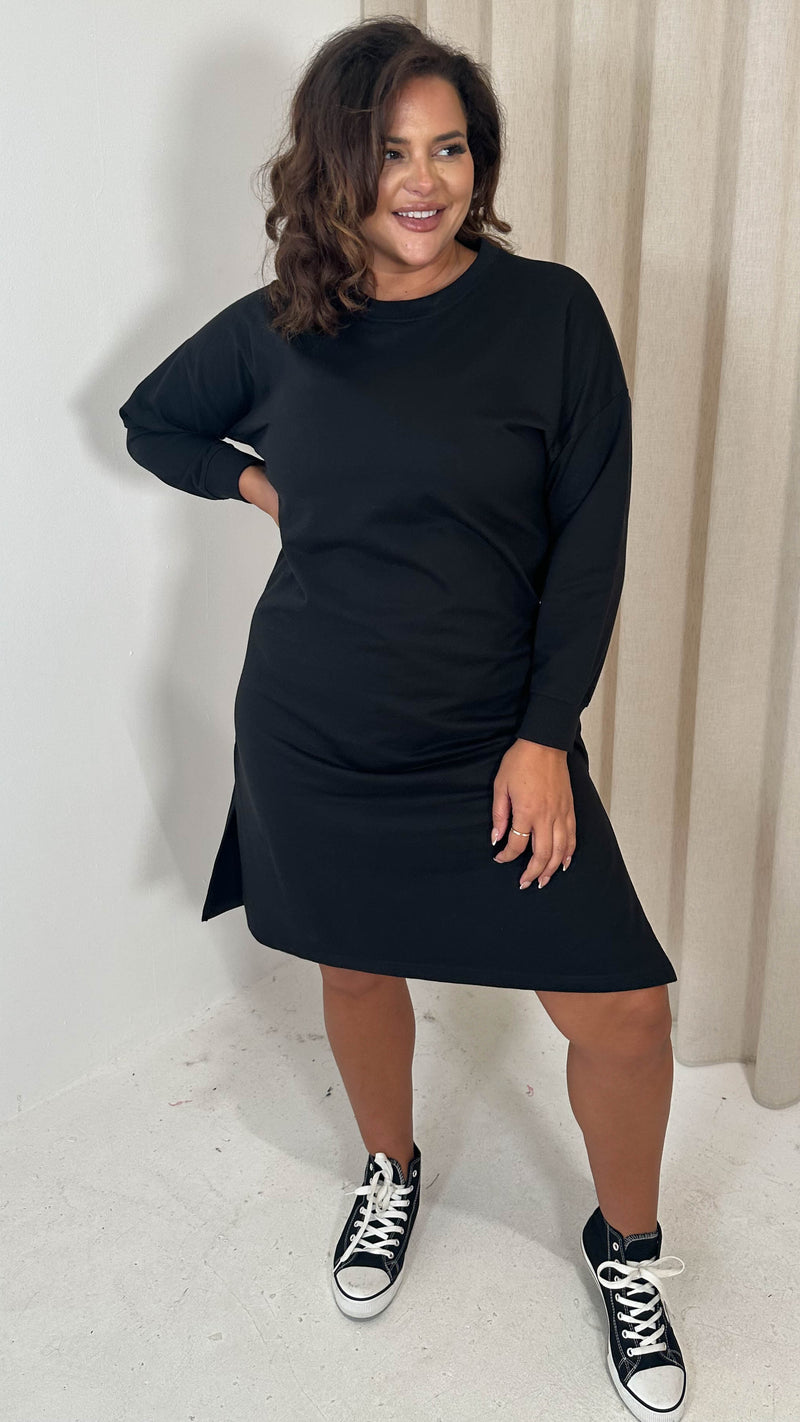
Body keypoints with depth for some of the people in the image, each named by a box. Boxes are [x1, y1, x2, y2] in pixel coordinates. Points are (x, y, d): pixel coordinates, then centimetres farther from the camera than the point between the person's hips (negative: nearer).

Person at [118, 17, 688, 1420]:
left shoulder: (550, 312, -6)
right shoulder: (278, 328, 0)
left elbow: (589, 541, -7)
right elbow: (152, 419, 20)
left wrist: (545, 736, -11)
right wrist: (253, 481, 4)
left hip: (497, 740, -1)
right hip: (311, 736, 2)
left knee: (624, 1011, -2)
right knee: (357, 969, 18)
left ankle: (627, 1248, 30)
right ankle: (390, 1173, 49)